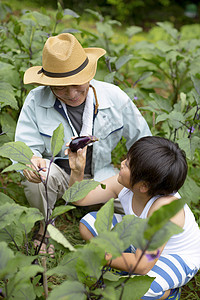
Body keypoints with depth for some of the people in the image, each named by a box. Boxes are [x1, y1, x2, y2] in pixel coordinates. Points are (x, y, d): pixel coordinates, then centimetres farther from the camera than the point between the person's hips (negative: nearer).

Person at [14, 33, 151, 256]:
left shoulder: (114, 97, -13)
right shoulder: (36, 101, -16)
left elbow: (141, 140, 1)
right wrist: (31, 160, -41)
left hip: (100, 175, 1)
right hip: (58, 174, 0)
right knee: (38, 174, -35)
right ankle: (42, 230, -4)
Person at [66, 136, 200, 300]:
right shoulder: (123, 185, -21)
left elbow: (142, 266, -38)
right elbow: (80, 198, -9)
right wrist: (77, 171, -28)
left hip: (177, 258, -6)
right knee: (88, 224, -4)